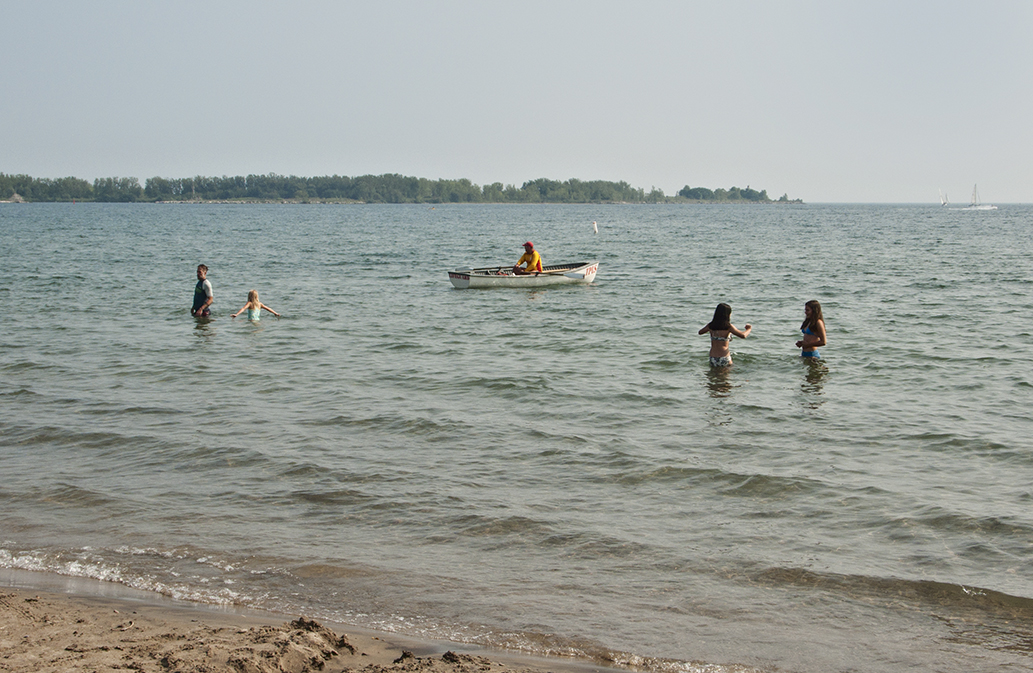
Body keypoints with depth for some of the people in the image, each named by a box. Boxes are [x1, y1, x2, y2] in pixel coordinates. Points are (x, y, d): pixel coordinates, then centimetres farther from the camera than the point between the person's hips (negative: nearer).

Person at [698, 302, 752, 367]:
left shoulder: (710, 326, 3)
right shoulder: (728, 327, -10)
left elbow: (700, 332, 23)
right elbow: (743, 335, -16)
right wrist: (749, 329, 5)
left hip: (712, 359, 4)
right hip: (724, 359, -4)